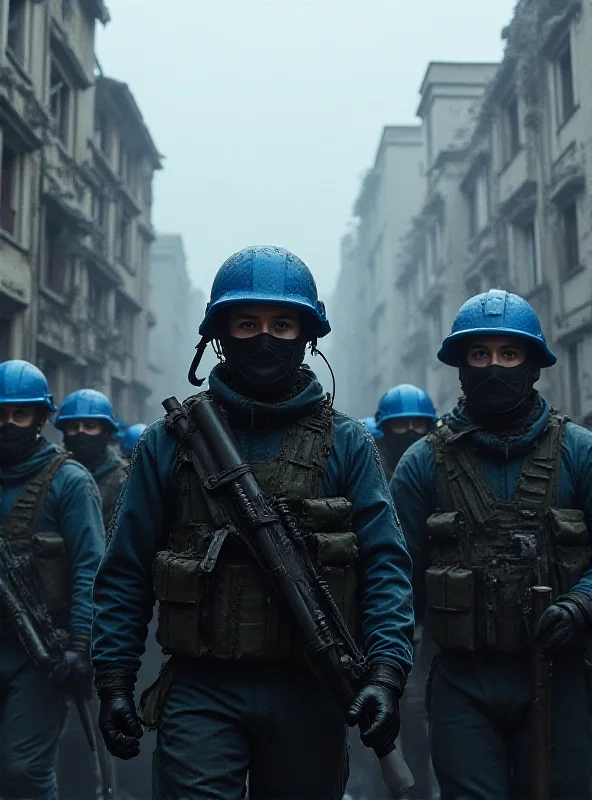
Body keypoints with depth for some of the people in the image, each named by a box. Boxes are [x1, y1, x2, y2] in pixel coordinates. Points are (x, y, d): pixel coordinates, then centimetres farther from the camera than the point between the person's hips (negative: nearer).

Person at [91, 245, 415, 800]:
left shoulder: (347, 443, 4)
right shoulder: (168, 442, 4)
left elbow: (384, 564, -3)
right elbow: (125, 571, 6)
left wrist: (386, 671, -15)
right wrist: (114, 681, -1)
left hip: (308, 695, 1)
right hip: (201, 692, -1)